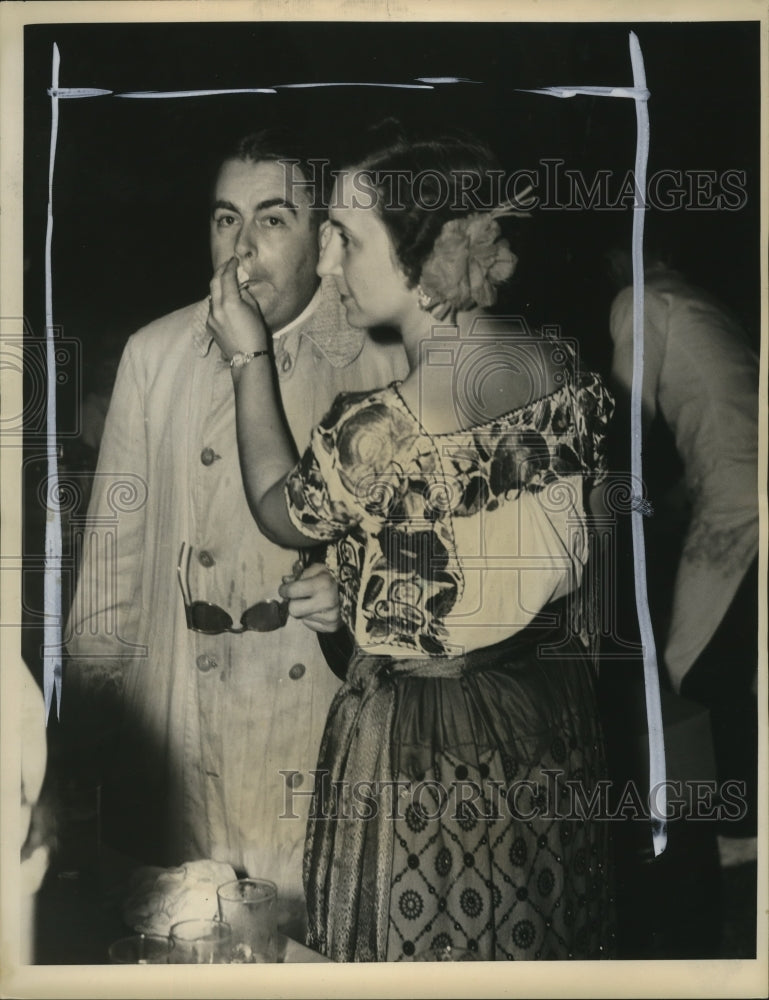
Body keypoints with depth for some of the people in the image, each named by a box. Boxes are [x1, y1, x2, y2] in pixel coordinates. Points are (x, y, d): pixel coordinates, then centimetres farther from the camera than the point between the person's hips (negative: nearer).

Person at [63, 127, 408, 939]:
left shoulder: (379, 363, -4)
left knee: (322, 927, 10)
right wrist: (91, 707, 5)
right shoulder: (155, 354, 2)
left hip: (326, 723, -1)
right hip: (180, 728, 2)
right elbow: (115, 540, 5)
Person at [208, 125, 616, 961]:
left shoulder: (379, 430, -29)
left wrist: (249, 358, 0)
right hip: (549, 710, 6)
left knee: (420, 942, 19)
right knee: (535, 941, 26)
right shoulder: (564, 368, -9)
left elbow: (282, 512, -7)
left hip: (418, 741, -6)